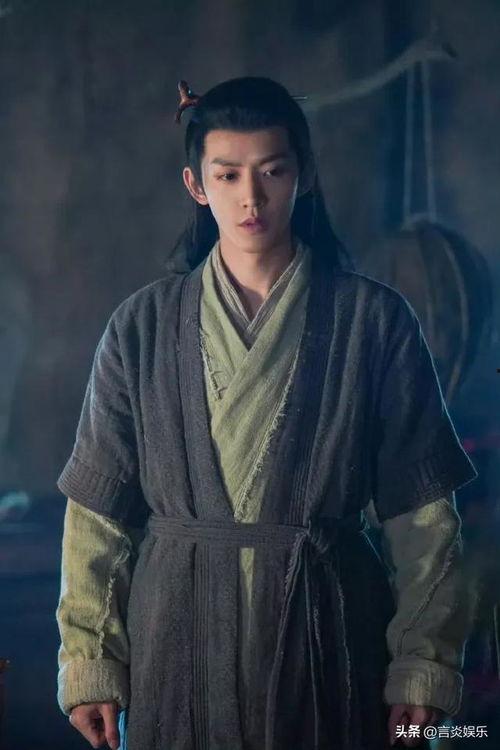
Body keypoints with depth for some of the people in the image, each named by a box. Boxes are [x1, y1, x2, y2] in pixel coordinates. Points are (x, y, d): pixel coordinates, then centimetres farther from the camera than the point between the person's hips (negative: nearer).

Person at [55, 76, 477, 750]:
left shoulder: (374, 320, -2)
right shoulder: (143, 324, 1)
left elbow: (422, 513, -2)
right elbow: (98, 511, 2)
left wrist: (423, 664, -6)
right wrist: (90, 660, -2)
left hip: (327, 633, -1)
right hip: (180, 633, 1)